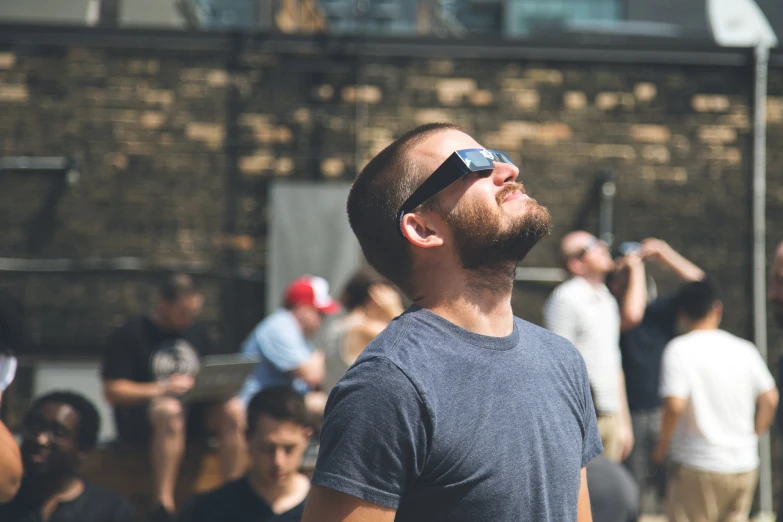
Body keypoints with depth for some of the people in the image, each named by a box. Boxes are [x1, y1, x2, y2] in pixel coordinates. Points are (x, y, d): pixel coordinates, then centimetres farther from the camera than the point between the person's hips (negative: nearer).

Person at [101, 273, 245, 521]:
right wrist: (161, 389, -18)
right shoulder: (130, 334, -2)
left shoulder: (197, 333, 17)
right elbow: (112, 391, -8)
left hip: (193, 410, 5)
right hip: (138, 419, -5)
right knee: (170, 411, -40)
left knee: (233, 411, -25)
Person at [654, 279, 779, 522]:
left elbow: (675, 404, -18)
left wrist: (661, 447, -5)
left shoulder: (679, 350, -10)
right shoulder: (745, 350, 5)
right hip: (745, 464, 5)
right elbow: (770, 399, 6)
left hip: (699, 465, -5)